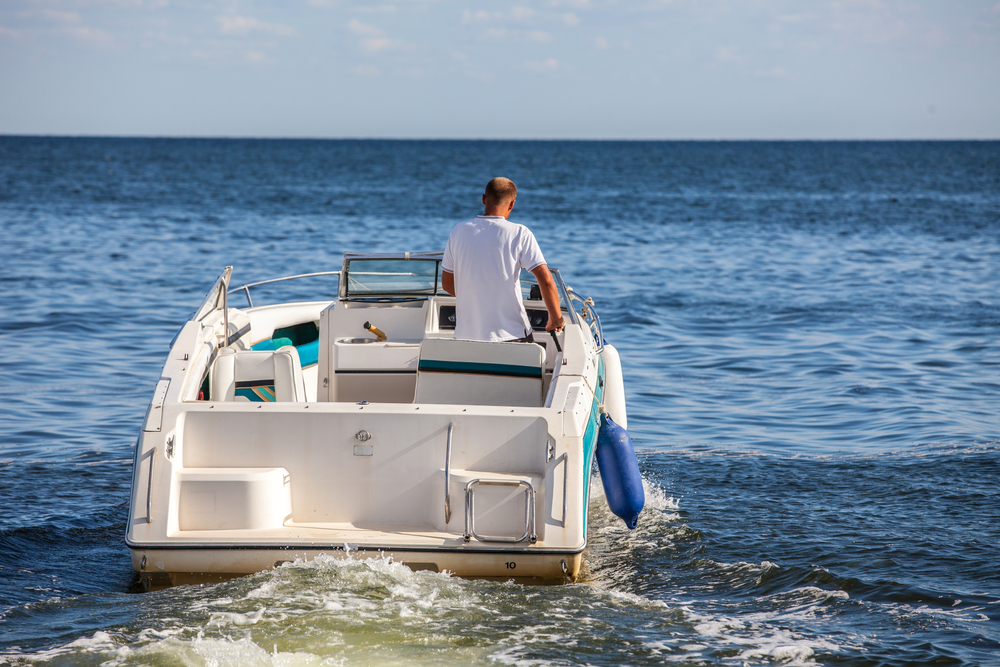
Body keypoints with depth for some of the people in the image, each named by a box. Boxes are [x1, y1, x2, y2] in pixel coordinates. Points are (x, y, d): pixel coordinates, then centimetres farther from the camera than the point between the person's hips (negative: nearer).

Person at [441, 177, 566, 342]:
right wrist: (556, 318, 3)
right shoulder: (520, 234, -5)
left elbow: (447, 284, 14)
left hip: (466, 334, 3)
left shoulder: (459, 231, 5)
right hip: (511, 333, -3)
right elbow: (546, 280, -11)